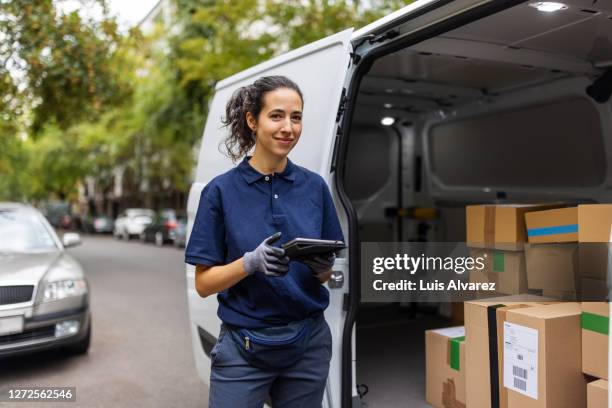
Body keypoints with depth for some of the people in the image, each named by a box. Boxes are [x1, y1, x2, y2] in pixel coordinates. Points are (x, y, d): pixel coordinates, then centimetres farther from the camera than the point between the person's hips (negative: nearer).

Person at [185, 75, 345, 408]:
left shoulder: (315, 187, 1)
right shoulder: (222, 190, -8)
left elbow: (325, 275, 8)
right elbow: (204, 284, -6)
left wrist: (323, 267, -14)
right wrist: (251, 262, -23)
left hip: (308, 344, 3)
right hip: (244, 348, -3)